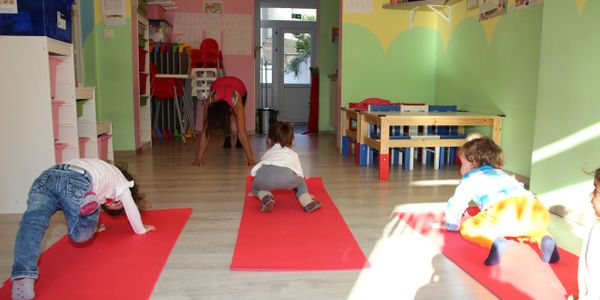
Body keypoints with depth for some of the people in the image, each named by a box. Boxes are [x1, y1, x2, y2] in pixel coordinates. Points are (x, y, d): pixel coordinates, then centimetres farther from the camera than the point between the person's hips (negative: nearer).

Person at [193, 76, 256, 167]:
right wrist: (199, 158, -45)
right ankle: (227, 140, 15)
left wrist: (250, 158, -54)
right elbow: (205, 132, -40)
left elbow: (242, 133, -50)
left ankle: (239, 141, 29)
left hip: (238, 85, -1)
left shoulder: (237, 104, -47)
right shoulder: (209, 105, -42)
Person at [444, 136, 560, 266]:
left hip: (503, 211, -6)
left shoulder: (470, 177, 25)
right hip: (535, 207, 6)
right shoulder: (501, 173, 42)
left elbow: (456, 203, 21)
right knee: (534, 226, 37)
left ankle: (495, 242, -25)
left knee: (467, 228, 4)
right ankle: (545, 239, 4)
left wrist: (452, 225, 39)